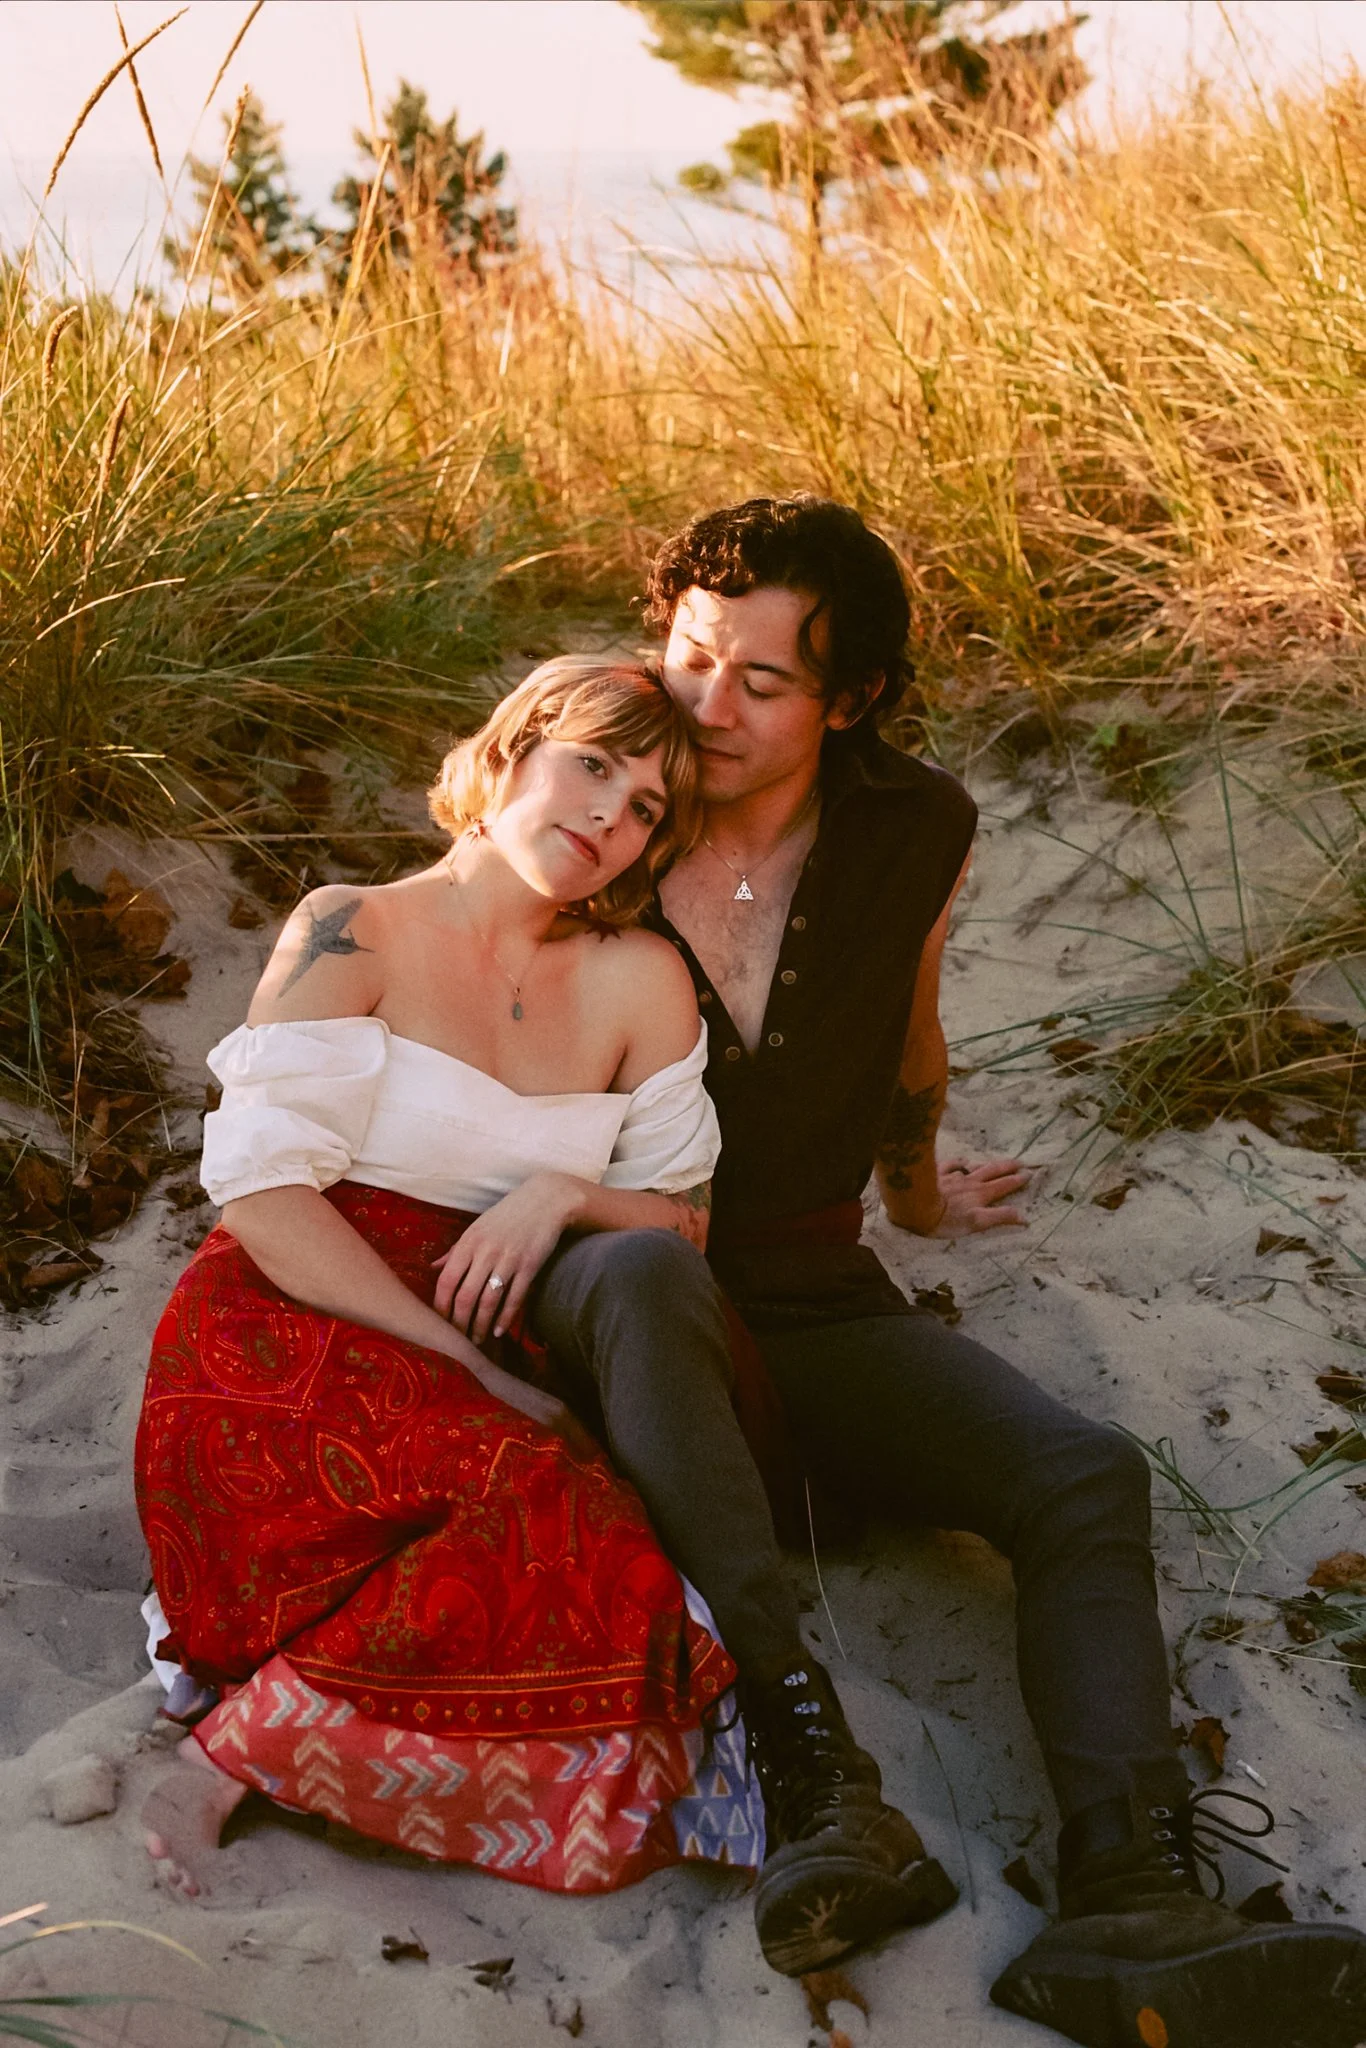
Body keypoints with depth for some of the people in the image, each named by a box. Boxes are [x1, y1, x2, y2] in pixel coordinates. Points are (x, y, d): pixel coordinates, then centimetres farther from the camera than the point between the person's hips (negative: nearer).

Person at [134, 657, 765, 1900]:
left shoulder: (639, 981, 13)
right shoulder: (352, 934, 1)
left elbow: (683, 1228, 14)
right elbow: (261, 1194, -9)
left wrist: (565, 1198, -10)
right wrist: (467, 1368, -17)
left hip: (493, 1373, 5)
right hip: (289, 1357, -4)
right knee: (543, 1509, -33)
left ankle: (265, 1714, -12)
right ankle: (244, 1744, -15)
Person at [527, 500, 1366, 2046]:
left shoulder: (912, 832, -1)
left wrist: (914, 1191, 33)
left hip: (810, 1297, 3)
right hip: (607, 1276, -3)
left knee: (1085, 1476, -20)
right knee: (649, 1273, -41)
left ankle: (1126, 1909, -35)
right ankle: (812, 1770, -47)